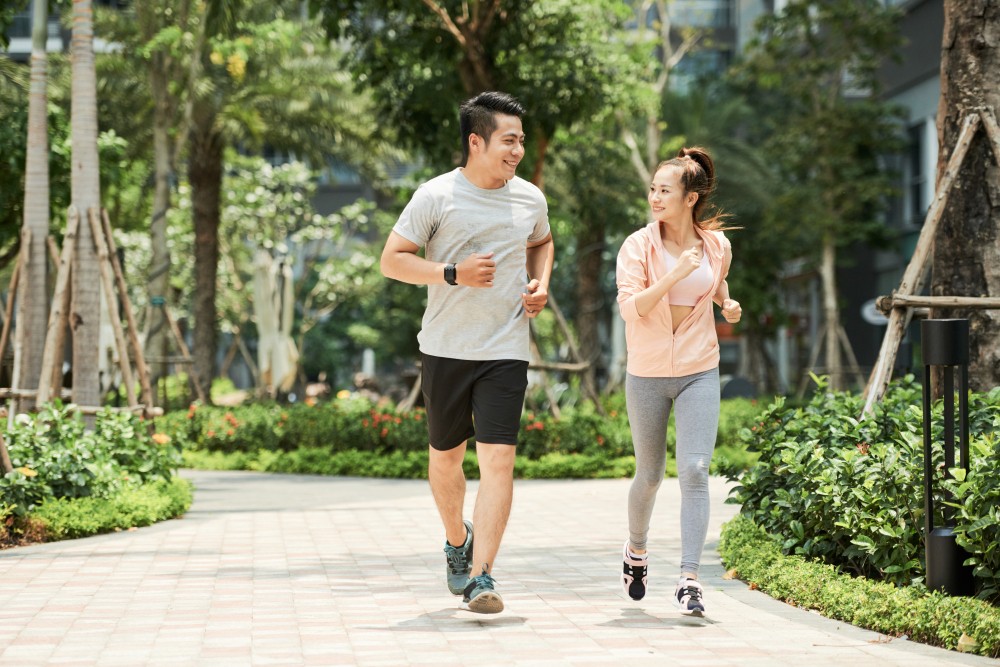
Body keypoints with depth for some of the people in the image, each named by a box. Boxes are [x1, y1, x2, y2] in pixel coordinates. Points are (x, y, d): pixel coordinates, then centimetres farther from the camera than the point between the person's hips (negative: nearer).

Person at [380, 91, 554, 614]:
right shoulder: (436, 196, -6)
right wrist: (453, 273, -18)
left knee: (498, 459, -12)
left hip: (506, 351, 1)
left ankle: (481, 577, -12)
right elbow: (392, 260, -5)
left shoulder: (530, 199, 6)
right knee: (446, 457, 13)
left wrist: (541, 283, 7)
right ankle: (457, 541, 41)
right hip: (445, 350, -1)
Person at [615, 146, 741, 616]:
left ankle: (689, 580, -13)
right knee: (650, 475, 11)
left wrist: (727, 303, 3)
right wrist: (674, 275, -29)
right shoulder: (638, 246, -8)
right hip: (648, 375, -1)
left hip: (699, 374, 1)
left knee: (695, 471, -14)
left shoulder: (716, 245, 1)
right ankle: (636, 550, 40)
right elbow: (630, 308, -19)